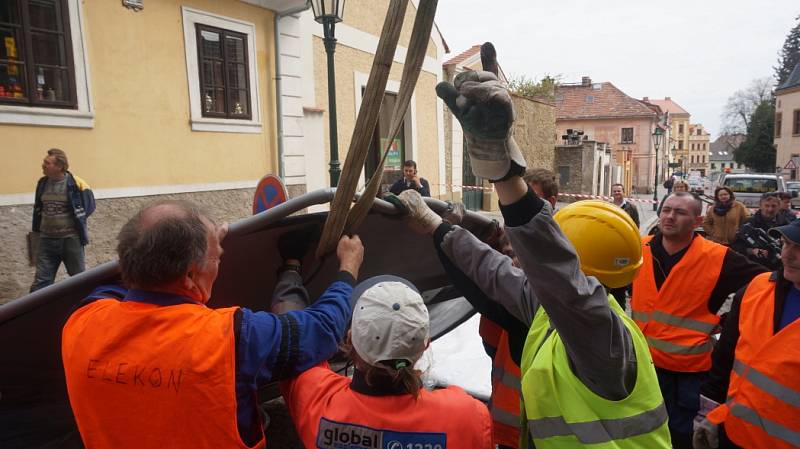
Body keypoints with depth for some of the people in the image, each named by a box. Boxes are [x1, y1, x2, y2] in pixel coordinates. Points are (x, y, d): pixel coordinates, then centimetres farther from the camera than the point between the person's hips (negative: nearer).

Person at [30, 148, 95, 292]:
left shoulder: (75, 184, -13)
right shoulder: (42, 183, 3)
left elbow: (89, 205, -5)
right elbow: (38, 208, 16)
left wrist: (77, 221, -4)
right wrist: (38, 228, 13)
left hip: (71, 238, -4)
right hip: (46, 239, 4)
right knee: (41, 280, 6)